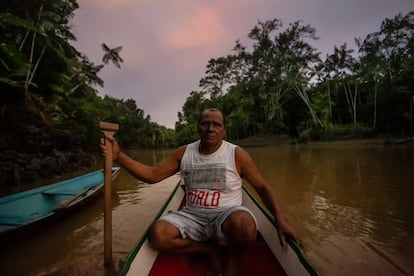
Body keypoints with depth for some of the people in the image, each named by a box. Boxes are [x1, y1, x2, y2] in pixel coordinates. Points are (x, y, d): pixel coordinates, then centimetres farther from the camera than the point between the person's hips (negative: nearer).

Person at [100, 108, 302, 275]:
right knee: (156, 234, -22)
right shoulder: (184, 153, 1)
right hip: (193, 216, 3)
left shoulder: (236, 154, -8)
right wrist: (119, 156, -11)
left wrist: (281, 221, -16)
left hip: (226, 215, -2)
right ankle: (209, 249, -3)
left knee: (243, 223, -37)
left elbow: (262, 187, -3)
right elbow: (153, 175, 0)